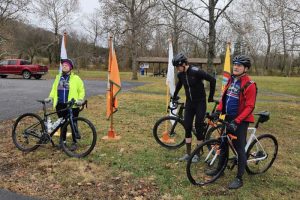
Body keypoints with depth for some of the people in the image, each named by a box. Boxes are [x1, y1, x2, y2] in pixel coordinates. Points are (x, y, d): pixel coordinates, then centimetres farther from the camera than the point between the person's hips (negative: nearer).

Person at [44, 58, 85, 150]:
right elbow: (54, 89, 17)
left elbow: (81, 90, 1)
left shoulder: (76, 78, -1)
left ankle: (74, 142, 14)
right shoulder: (58, 77, 12)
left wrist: (80, 100, -10)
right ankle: (62, 141, 27)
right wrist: (50, 97, 4)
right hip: (60, 105, 4)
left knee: (73, 124, 3)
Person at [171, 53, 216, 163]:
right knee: (187, 127, 3)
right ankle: (188, 153, 13)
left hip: (200, 102, -6)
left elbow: (212, 80, -17)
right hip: (189, 103, 6)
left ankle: (197, 153, 12)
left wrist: (211, 97, -10)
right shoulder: (180, 74, -2)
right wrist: (174, 96, 29)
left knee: (198, 127, -2)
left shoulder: (196, 71, -21)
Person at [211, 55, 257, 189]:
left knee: (239, 148, 1)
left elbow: (249, 107, -18)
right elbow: (224, 96, 13)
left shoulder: (249, 85, -16)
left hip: (240, 120, -7)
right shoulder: (231, 80, 7)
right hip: (228, 117, 7)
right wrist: (218, 110, -2)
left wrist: (236, 121, -25)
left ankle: (239, 178, 14)